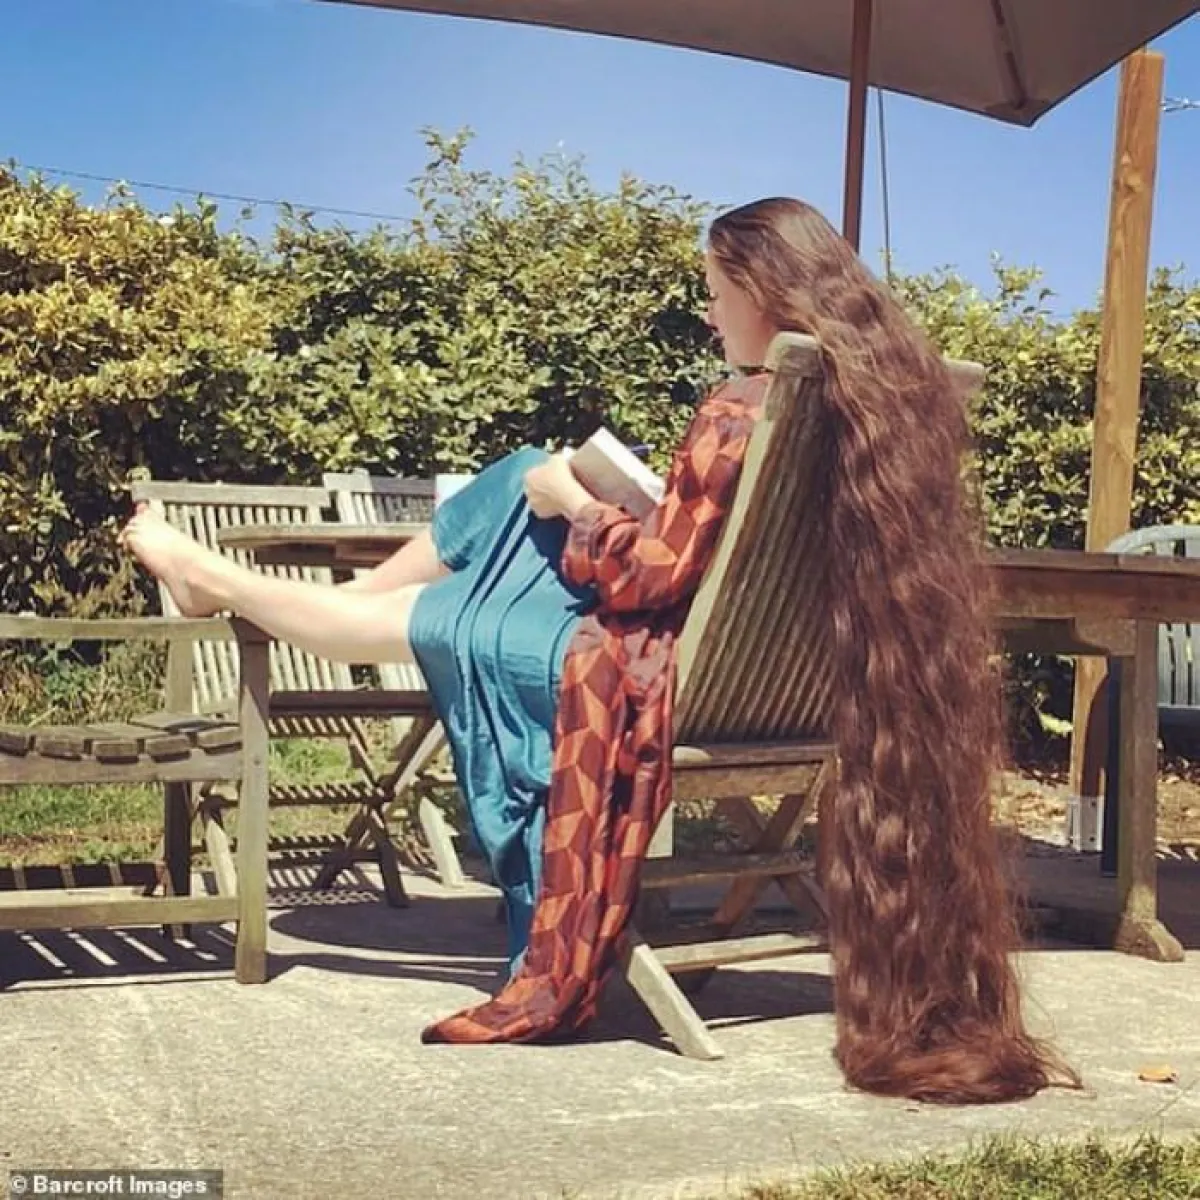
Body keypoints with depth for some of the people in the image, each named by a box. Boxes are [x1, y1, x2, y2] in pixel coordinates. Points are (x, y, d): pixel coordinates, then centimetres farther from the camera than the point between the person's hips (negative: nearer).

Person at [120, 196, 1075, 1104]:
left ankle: (219, 583, 31)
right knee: (521, 479, 16)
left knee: (432, 618, 8)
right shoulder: (891, 390, 0)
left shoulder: (743, 412, -24)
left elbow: (652, 574, -19)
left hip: (665, 675, -8)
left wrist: (573, 503, -1)